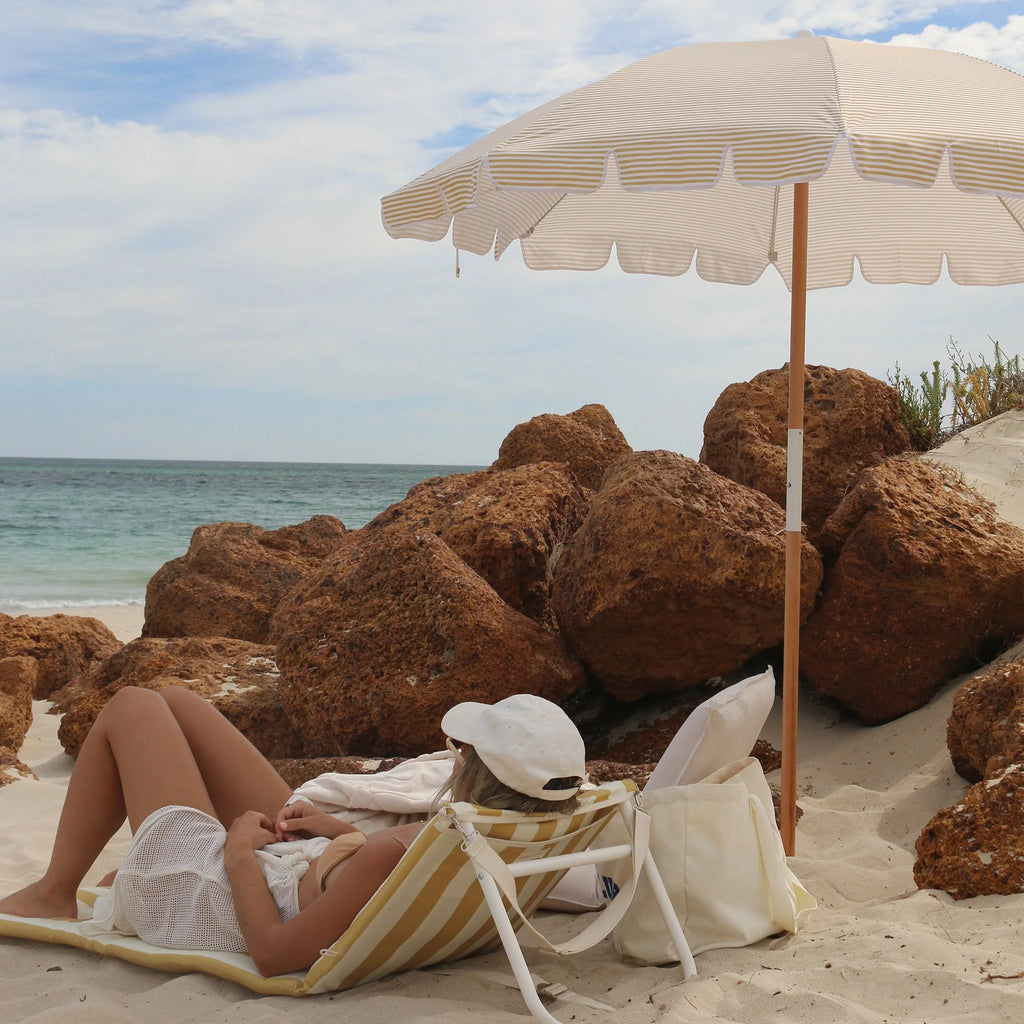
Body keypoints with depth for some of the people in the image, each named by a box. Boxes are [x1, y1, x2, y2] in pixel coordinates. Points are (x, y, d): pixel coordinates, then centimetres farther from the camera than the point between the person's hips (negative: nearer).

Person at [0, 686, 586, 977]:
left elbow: (273, 954, -32)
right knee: (175, 704, 22)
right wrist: (343, 834, -4)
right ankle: (132, 875, 41)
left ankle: (54, 896, 28)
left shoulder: (398, 859, -43)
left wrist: (240, 853, -18)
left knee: (130, 707, 11)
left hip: (210, 899, -7)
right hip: (289, 865, 7)